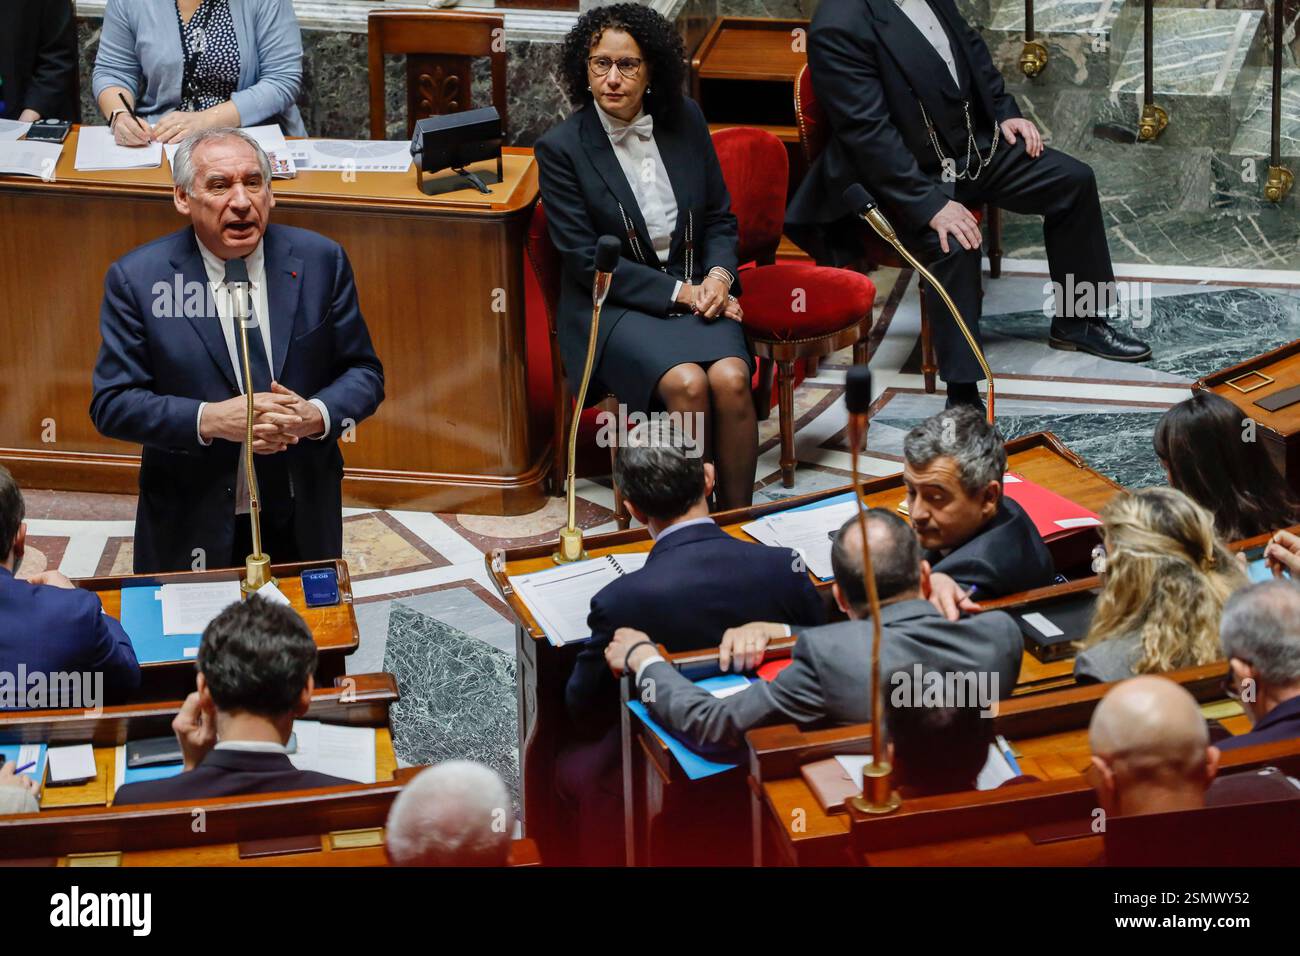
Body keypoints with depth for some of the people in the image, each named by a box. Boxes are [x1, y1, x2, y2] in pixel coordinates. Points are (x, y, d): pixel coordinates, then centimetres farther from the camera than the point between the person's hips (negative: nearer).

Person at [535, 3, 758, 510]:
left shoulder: (685, 121, 5)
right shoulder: (560, 148, -7)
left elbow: (719, 217, 14)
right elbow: (587, 260, -9)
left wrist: (718, 277, -7)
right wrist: (679, 292, -13)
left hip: (696, 291, 3)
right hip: (612, 306, -3)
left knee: (730, 378, -27)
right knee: (687, 383, -31)